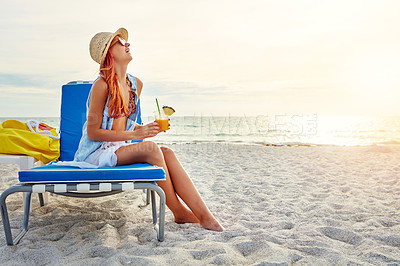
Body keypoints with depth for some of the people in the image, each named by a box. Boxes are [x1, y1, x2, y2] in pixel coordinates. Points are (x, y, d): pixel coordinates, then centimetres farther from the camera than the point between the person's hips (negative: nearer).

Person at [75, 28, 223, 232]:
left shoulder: (136, 84, 8)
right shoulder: (102, 85, -14)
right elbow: (92, 132, -15)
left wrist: (150, 128, -2)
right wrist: (134, 134, -20)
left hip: (119, 149, 6)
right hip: (96, 153, -6)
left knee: (167, 153, -20)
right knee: (151, 148, -29)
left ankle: (204, 215, -25)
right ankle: (179, 212, -17)